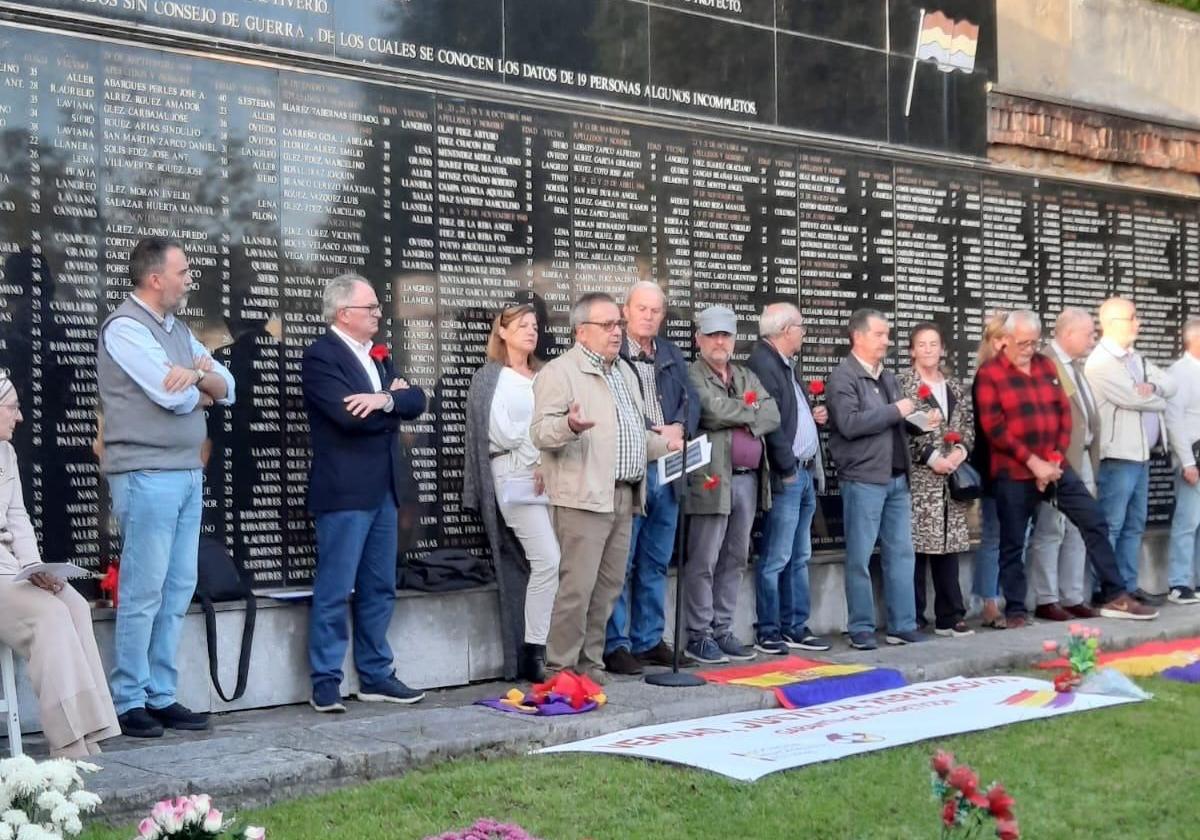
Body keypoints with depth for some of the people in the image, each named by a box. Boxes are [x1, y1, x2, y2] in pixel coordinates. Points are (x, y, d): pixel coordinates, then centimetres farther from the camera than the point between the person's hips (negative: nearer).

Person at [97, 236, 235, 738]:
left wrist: (198, 373, -9)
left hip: (188, 474, 8)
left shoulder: (178, 330, 18)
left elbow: (227, 390, 12)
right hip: (146, 476, -8)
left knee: (178, 591, 8)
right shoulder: (125, 328, -8)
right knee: (142, 593, -6)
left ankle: (161, 696, 15)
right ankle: (129, 702, 1)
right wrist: (203, 392, 4)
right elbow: (175, 396, -17)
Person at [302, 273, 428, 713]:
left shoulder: (378, 355, 17)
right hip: (344, 491, -8)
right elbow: (348, 414, -21)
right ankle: (326, 683, 3)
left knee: (379, 589, 13)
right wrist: (393, 401, -5)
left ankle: (376, 676, 22)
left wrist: (384, 399, -14)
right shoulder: (319, 356, -9)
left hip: (383, 489, 8)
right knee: (334, 591, -4)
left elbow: (415, 401, 6)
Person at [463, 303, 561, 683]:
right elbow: (500, 432, -6)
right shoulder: (490, 379, 3)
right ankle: (533, 652, -9)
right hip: (517, 479, -6)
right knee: (548, 561, -15)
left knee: (543, 564, -1)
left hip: (549, 477, 6)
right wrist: (535, 458, -4)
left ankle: (538, 649, 3)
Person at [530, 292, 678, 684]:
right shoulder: (560, 372, -5)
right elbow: (540, 432, -13)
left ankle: (589, 663, 19)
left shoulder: (624, 370, 21)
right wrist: (570, 426, -32)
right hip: (584, 498, -8)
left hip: (624, 498, 8)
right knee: (578, 586, -9)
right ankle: (560, 669, -1)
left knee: (609, 586, 10)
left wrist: (665, 444, 19)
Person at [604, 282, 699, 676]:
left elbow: (691, 400, 12)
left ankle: (649, 640, 21)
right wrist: (650, 436, -17)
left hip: (666, 470, 7)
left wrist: (679, 428, -8)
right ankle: (616, 645, 2)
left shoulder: (672, 356, 18)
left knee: (656, 562, 13)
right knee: (620, 562, -4)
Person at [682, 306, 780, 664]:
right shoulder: (692, 376, -2)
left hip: (749, 479, 7)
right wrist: (752, 410, -2)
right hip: (712, 480, -7)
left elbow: (773, 416, 7)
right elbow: (714, 411, -18)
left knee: (734, 559, 10)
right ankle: (698, 636, 4)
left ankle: (722, 631, 18)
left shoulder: (747, 376, 19)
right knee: (703, 561, -4)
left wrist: (739, 416, -9)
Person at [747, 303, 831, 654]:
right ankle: (768, 632, 3)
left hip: (805, 473, 10)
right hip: (785, 476, -10)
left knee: (799, 557, 13)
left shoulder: (786, 365, 18)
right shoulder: (762, 364, -14)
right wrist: (788, 469, -15)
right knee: (776, 559, -4)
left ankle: (795, 628, 21)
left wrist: (814, 415, 8)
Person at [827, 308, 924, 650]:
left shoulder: (888, 378, 17)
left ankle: (903, 626, 13)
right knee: (860, 558, -1)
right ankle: (861, 630, 6)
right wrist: (895, 410, -14)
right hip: (863, 479, -7)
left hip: (897, 478, 7)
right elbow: (849, 423, -20)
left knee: (901, 554, 7)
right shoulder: (844, 377, -7)